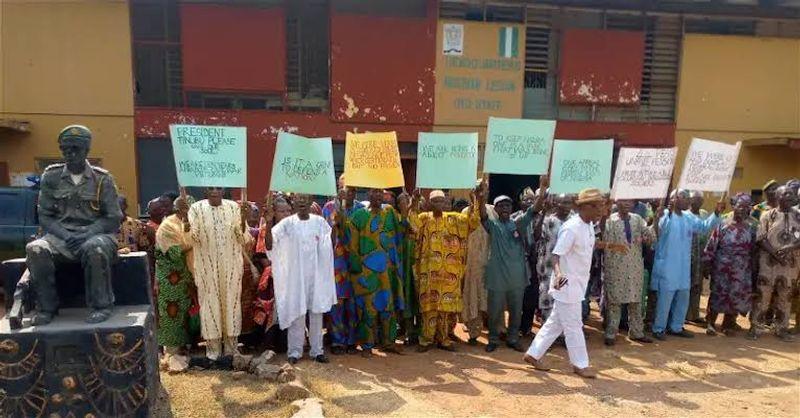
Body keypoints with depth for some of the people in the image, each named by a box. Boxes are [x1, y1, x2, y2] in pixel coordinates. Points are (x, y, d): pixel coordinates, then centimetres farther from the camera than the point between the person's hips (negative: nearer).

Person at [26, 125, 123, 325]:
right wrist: (66, 236, -12)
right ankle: (46, 307, -10)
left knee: (96, 249, -37)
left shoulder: (102, 178, 2)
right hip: (61, 235, 2)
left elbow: (113, 218, 0)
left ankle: (101, 306, -19)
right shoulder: (51, 176, 8)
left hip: (95, 234, -2)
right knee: (35, 250, -29)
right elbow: (44, 216, 6)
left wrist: (87, 234, -16)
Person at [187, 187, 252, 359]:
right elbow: (194, 237, -9)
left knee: (231, 302, 8)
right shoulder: (197, 208, -3)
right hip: (207, 266, -1)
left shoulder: (233, 207, -1)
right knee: (210, 303, 6)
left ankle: (231, 345, 23)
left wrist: (243, 222, -22)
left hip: (231, 265, 1)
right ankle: (213, 346, 20)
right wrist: (186, 223, -26)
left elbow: (243, 238, -4)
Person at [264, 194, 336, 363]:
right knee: (296, 313, 2)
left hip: (316, 274, 2)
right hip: (295, 275, -1)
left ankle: (317, 350, 17)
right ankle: (295, 351, 13)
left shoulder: (320, 222, 1)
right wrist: (268, 224, -24)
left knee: (317, 312, 7)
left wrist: (334, 227, -16)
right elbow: (269, 245, -10)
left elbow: (331, 246, -2)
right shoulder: (287, 223, -3)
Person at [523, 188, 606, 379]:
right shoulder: (571, 228, -21)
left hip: (578, 284, 9)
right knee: (574, 326, 4)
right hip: (567, 285, -9)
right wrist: (558, 274, -40)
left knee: (555, 323, 15)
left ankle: (533, 354, 25)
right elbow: (556, 254, -26)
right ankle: (580, 364, 19)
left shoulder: (589, 226, 7)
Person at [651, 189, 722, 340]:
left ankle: (676, 327, 29)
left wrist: (717, 213, -5)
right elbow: (662, 228, -30)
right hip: (667, 267, -8)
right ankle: (658, 328, 12)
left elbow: (705, 226, 9)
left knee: (683, 298, 16)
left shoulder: (689, 217, 11)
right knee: (665, 299, -1)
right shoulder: (665, 214, -12)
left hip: (683, 267, 8)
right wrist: (670, 211, -43)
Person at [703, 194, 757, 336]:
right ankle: (710, 323, 13)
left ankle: (728, 324, 25)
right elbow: (711, 245, -5)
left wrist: (753, 268, 3)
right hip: (721, 268, -3)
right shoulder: (723, 225, -4)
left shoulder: (752, 227, 3)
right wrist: (706, 263, -6)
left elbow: (754, 249, 6)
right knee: (717, 294, 2)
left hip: (741, 270, 3)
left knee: (737, 296, 8)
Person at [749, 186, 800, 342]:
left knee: (784, 297, 11)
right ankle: (755, 327, 5)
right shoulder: (768, 216, 1)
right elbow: (761, 239, -4)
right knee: (762, 295, -2)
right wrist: (776, 254, -16)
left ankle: (781, 328, 21)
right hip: (768, 262, -3)